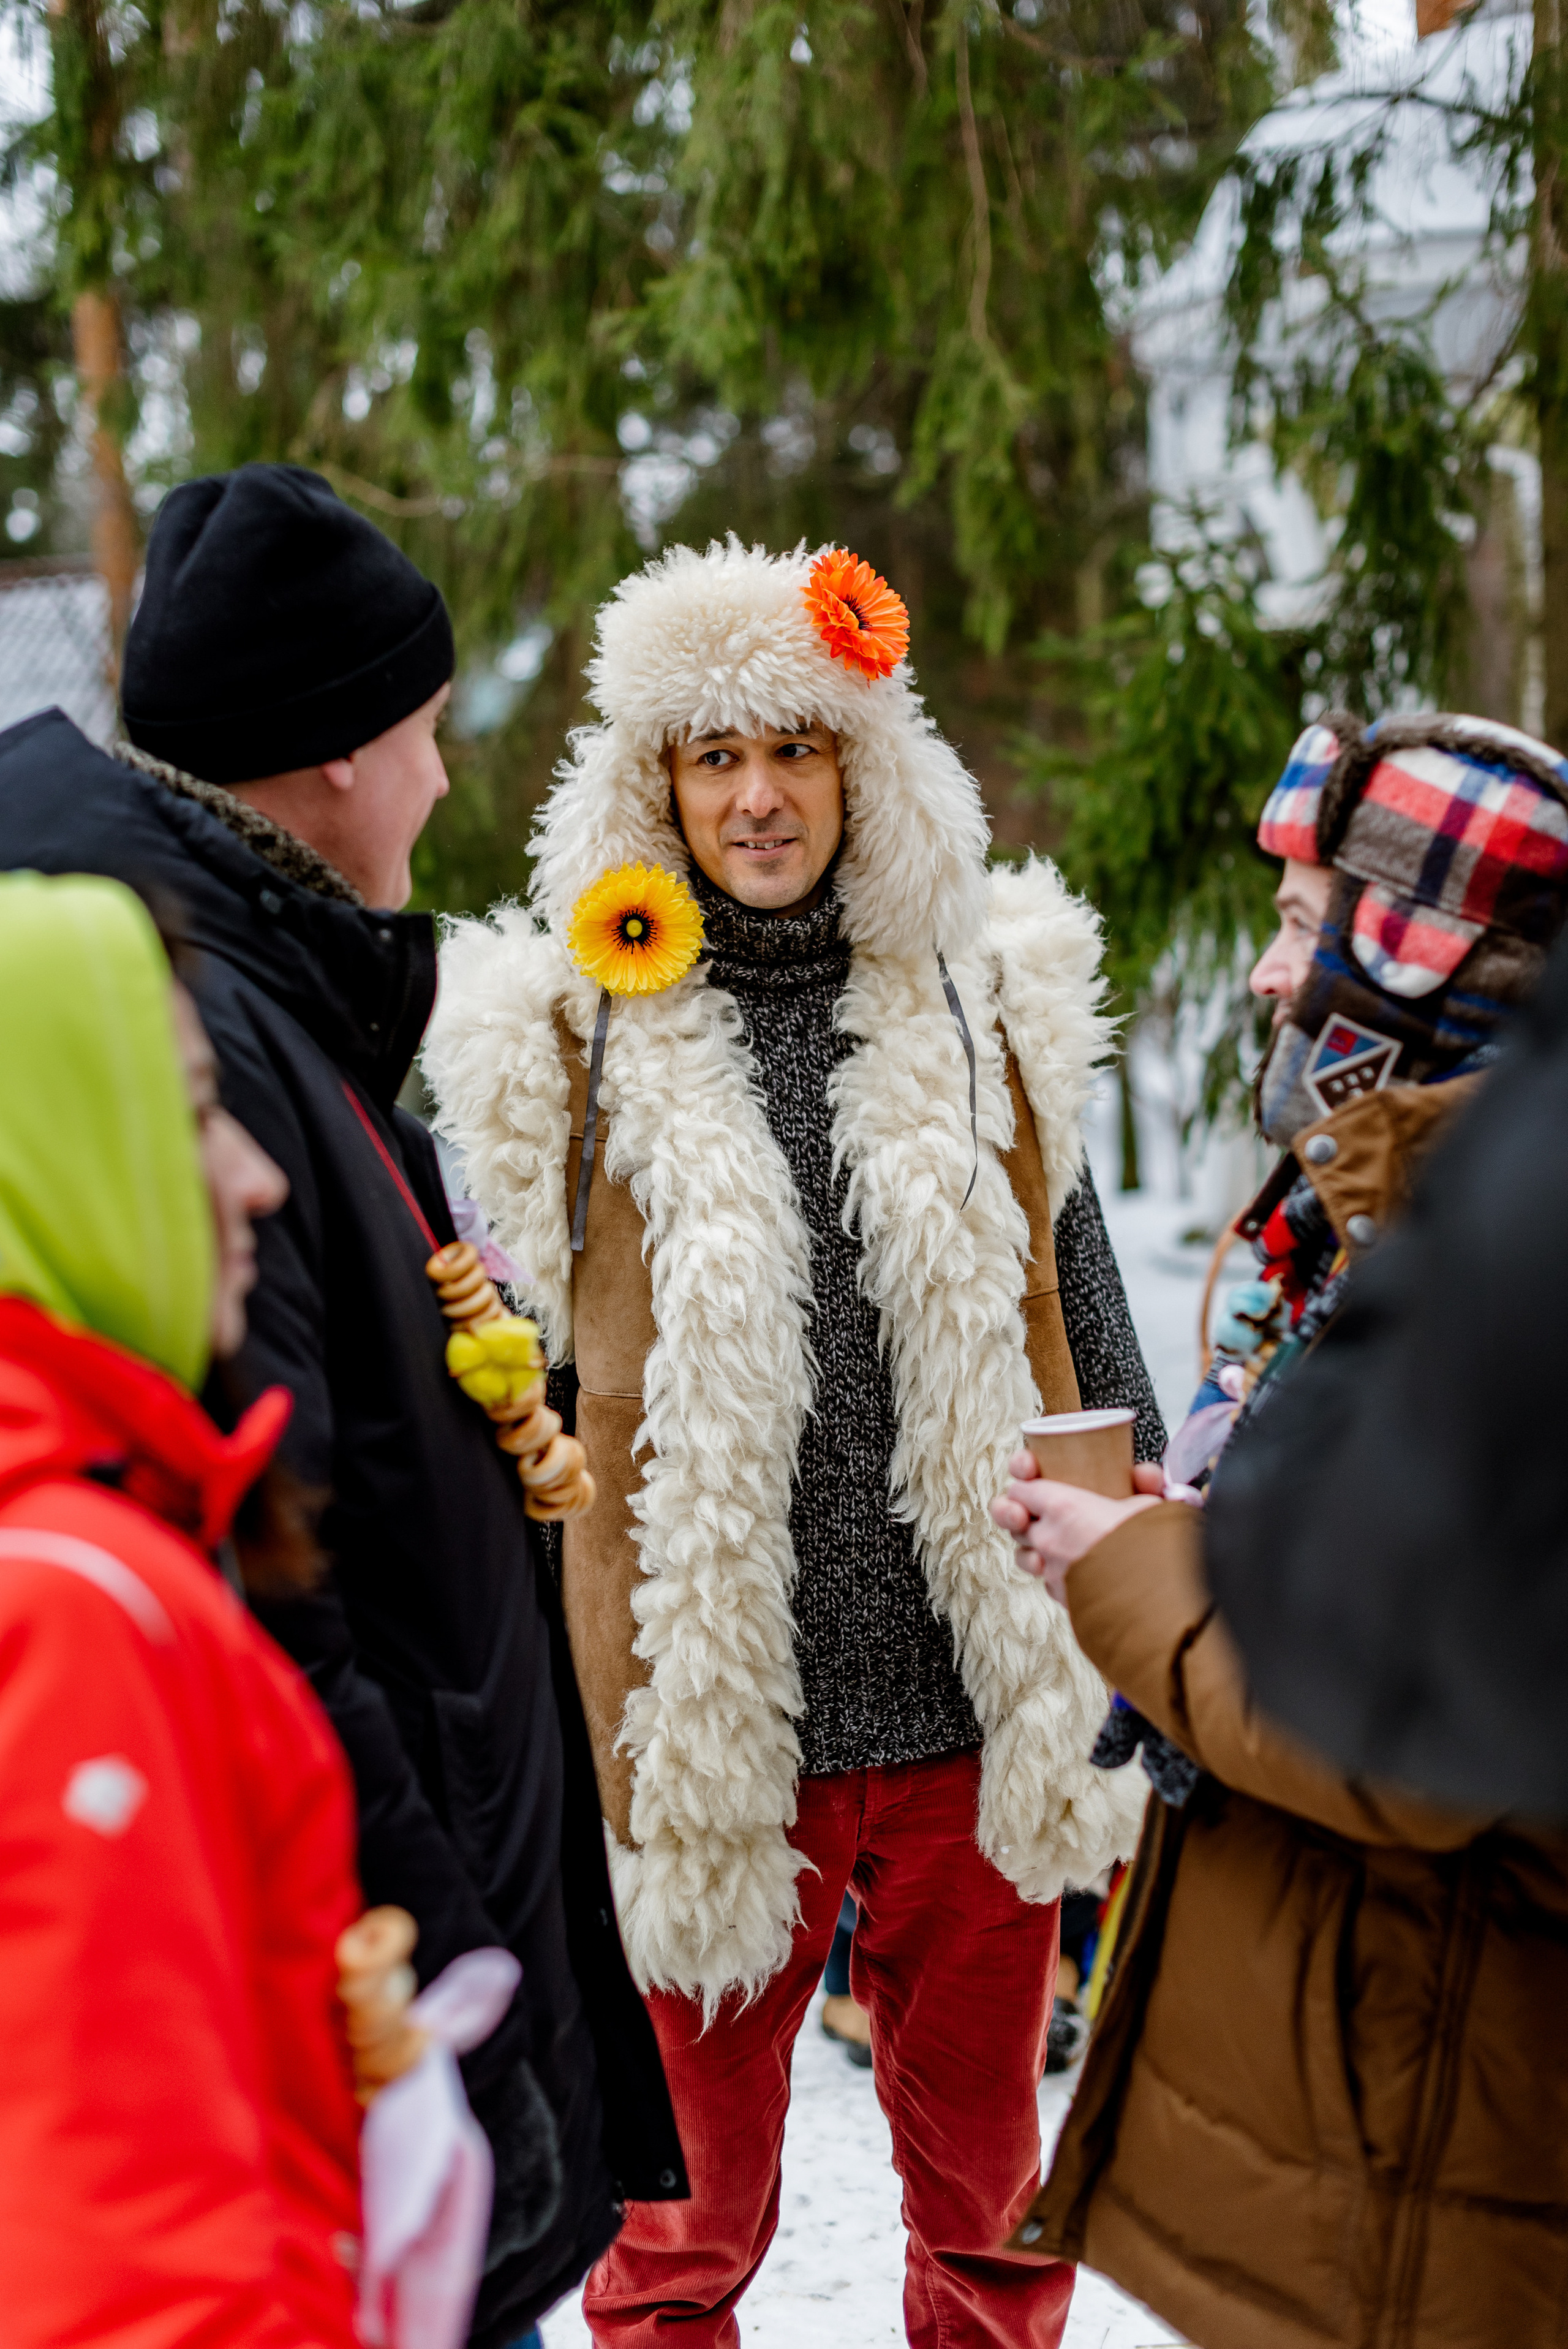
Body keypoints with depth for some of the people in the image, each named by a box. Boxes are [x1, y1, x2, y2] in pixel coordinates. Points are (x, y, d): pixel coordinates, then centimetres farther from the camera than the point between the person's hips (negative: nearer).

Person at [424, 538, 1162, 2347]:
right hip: (712, 1737, -2)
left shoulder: (974, 1010, 6)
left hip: (974, 1724, 3)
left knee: (988, 2193, 17)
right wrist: (567, 1731, -3)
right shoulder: (581, 1037, -1)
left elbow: (1067, 1348, 11)